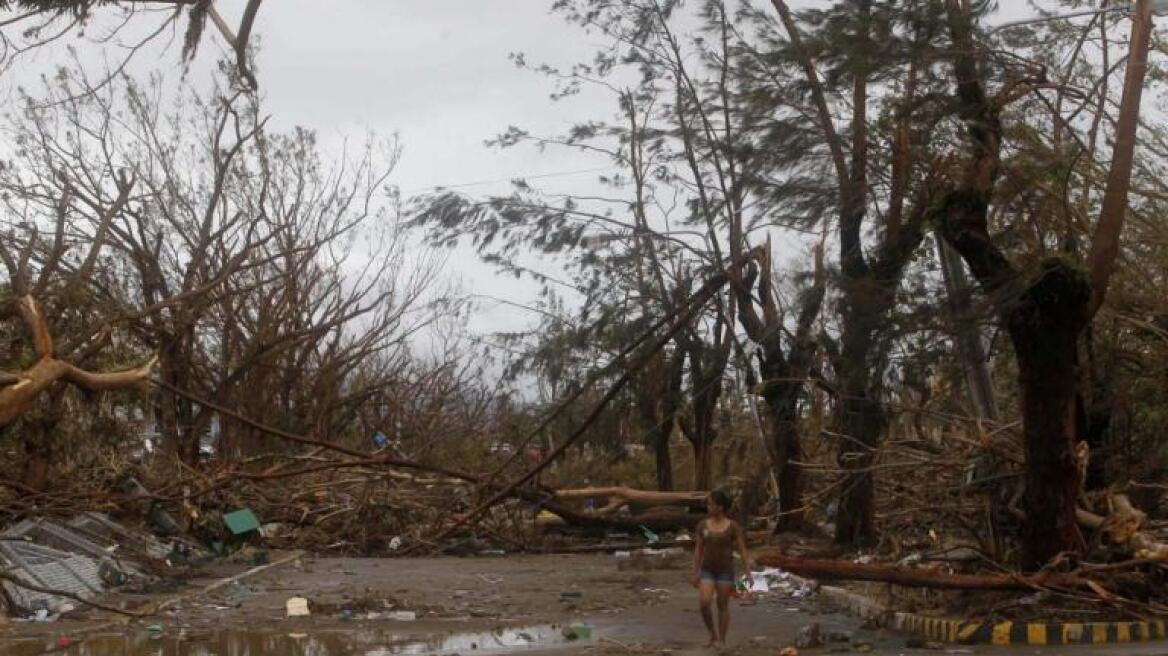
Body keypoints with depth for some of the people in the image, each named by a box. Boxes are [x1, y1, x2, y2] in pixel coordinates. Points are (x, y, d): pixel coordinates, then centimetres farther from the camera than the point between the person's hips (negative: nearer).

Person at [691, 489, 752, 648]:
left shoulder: (733, 526, -7)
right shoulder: (703, 525, 1)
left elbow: (743, 551, -6)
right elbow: (698, 550, 5)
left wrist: (748, 573, -11)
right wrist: (695, 573, 3)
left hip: (725, 571, -2)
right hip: (707, 571, 3)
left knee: (723, 606, 1)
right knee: (704, 604, -11)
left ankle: (721, 640, 12)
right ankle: (713, 635, 10)